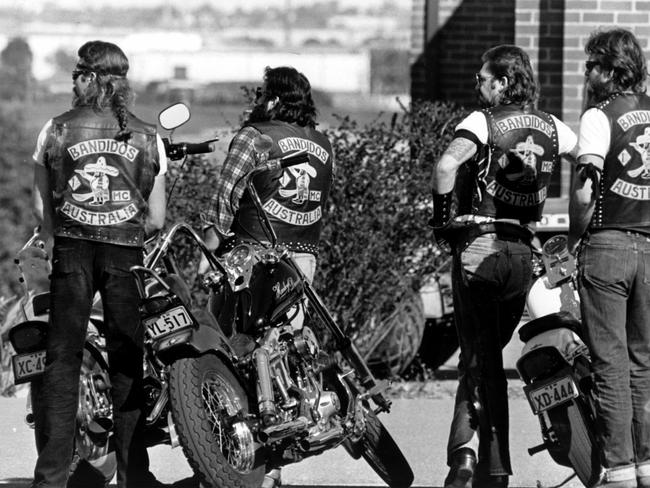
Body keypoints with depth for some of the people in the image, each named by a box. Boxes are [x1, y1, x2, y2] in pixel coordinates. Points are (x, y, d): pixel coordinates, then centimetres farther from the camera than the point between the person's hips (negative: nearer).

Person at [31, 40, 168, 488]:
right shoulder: (148, 138, 3)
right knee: (127, 364, 8)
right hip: (127, 252, 1)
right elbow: (157, 218, 4)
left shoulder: (57, 130, 0)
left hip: (71, 250, 0)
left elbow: (42, 205, 1)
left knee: (62, 360, 4)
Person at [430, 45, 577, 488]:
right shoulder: (551, 127, 7)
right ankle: (466, 445, 11)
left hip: (479, 247, -4)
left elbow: (448, 164, -24)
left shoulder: (483, 122, -8)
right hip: (523, 251, 4)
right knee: (487, 354, 18)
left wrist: (444, 215, -11)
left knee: (481, 360, 3)